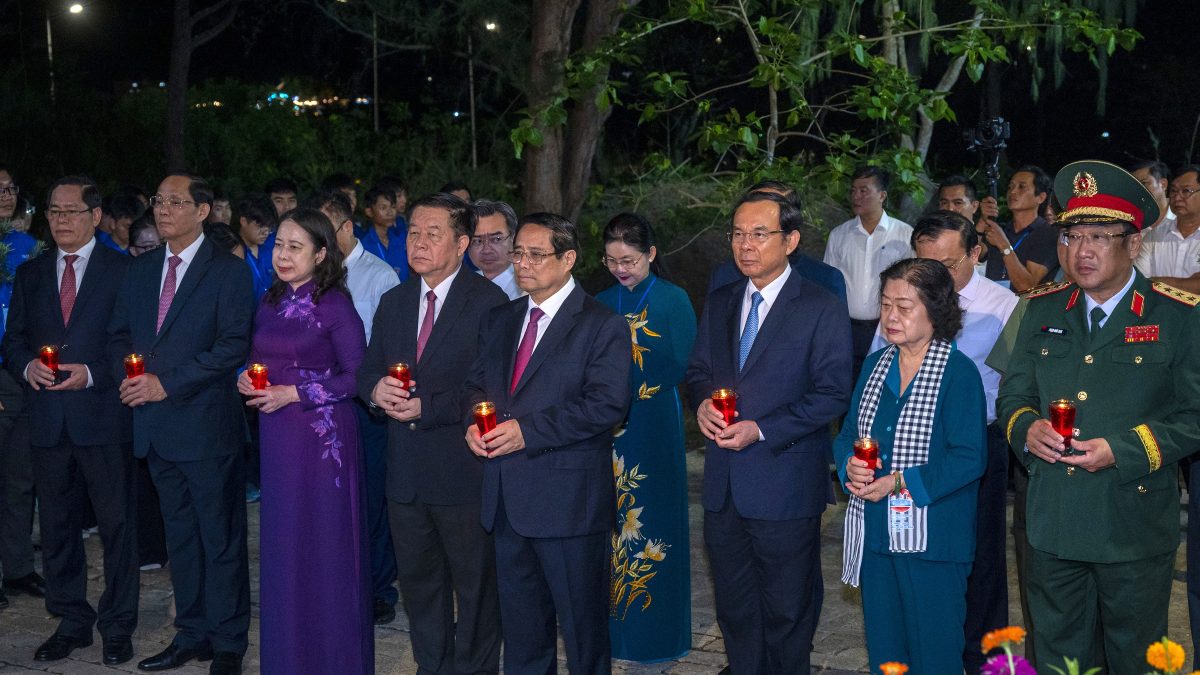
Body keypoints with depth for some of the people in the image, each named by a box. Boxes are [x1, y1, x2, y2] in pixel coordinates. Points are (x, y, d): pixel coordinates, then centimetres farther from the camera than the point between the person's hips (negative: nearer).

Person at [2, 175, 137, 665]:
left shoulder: (123, 270, -1)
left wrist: (92, 374, -17)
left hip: (104, 416, -4)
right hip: (49, 420, 5)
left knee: (117, 525, 2)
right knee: (57, 528, 12)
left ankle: (118, 627, 14)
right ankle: (72, 622, 24)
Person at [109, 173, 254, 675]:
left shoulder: (228, 271, -7)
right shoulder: (141, 270, 13)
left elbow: (234, 346, -15)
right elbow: (119, 334, 17)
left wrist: (167, 383, -17)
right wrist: (129, 373, -4)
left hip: (206, 425, -6)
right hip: (156, 426, 6)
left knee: (221, 538, 2)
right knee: (180, 534, 15)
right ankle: (192, 634, 26)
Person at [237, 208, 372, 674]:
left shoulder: (335, 305, -11)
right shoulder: (270, 302, 9)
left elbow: (355, 375, -13)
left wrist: (293, 394, -16)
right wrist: (247, 378, -2)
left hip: (322, 433, -6)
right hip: (276, 436, 6)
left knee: (324, 542, 2)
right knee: (281, 543, 12)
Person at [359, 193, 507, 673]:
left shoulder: (489, 303, -13)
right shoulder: (393, 302, 10)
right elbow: (368, 368, 12)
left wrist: (428, 407, -23)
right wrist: (376, 388, -11)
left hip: (463, 471, -6)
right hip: (405, 471, 7)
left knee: (475, 583, 9)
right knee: (418, 579, 19)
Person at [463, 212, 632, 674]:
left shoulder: (602, 326, -9)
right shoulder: (500, 320, 13)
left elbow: (607, 403, -18)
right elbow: (476, 383, 18)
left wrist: (528, 431, -22)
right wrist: (475, 421, -5)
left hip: (569, 499, -6)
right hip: (506, 497, 7)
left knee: (582, 618, 6)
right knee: (519, 618, 18)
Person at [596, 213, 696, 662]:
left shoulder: (673, 300, -4)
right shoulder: (602, 304, 9)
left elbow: (683, 368, -7)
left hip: (654, 429, -4)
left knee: (651, 520, 0)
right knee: (608, 520, 6)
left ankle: (654, 631, 11)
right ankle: (611, 625, 17)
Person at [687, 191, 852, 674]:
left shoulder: (822, 309, -9)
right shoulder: (719, 304, 9)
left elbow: (831, 395, -13)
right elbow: (698, 369, 16)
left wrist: (761, 430, -20)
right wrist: (703, 401, -7)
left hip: (785, 485, -5)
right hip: (724, 487, 6)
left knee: (787, 612, 9)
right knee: (733, 605, 17)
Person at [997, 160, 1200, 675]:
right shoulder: (1043, 310, 7)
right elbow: (1013, 395, 13)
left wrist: (1122, 451, -18)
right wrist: (1027, 429, -9)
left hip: (1135, 534, -3)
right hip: (1053, 530, 4)